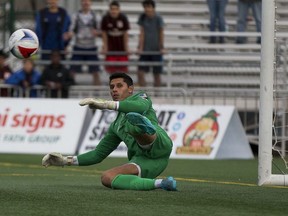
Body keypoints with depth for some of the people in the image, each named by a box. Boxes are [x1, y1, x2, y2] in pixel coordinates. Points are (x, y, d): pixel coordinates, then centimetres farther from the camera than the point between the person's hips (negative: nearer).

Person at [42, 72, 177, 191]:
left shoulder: (140, 97, 19)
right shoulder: (115, 126, 35)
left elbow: (141, 107, -8)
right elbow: (98, 154, 36)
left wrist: (107, 104, -16)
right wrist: (67, 161, 26)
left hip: (159, 144, -6)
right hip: (141, 159, 6)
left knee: (132, 119, -32)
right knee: (106, 178, -21)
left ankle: (146, 127, -70)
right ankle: (160, 183, -32)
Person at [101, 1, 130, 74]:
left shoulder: (123, 18, -15)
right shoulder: (106, 18, -15)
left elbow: (125, 34, -8)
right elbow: (104, 33, -7)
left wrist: (126, 48, -7)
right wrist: (105, 47, -7)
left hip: (121, 46, 0)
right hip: (111, 46, 0)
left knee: (123, 67, 0)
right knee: (111, 67, -2)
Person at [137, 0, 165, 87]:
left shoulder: (158, 18, -9)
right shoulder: (142, 17, -2)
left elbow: (161, 34, -7)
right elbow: (142, 33, -3)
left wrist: (162, 48, -9)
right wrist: (140, 48, -8)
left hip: (156, 50, -2)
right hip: (145, 50, 2)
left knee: (156, 74, 4)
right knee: (140, 72, -8)